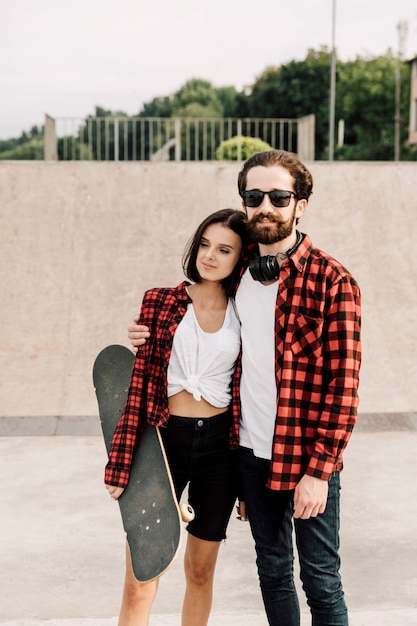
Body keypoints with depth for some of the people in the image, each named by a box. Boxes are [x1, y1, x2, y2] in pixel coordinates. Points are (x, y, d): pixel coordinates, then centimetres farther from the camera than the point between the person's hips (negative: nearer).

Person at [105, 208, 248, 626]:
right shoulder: (160, 303, 0)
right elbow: (137, 384, -3)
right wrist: (121, 464, -8)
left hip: (220, 445, 2)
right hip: (163, 440, -2)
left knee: (201, 572, 16)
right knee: (139, 585, -4)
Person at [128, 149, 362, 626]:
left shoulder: (332, 282, -12)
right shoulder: (237, 272, 5)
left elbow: (343, 383, -13)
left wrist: (319, 469, -17)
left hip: (309, 459, -5)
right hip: (251, 451, 5)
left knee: (320, 578, 7)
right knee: (272, 568, 19)